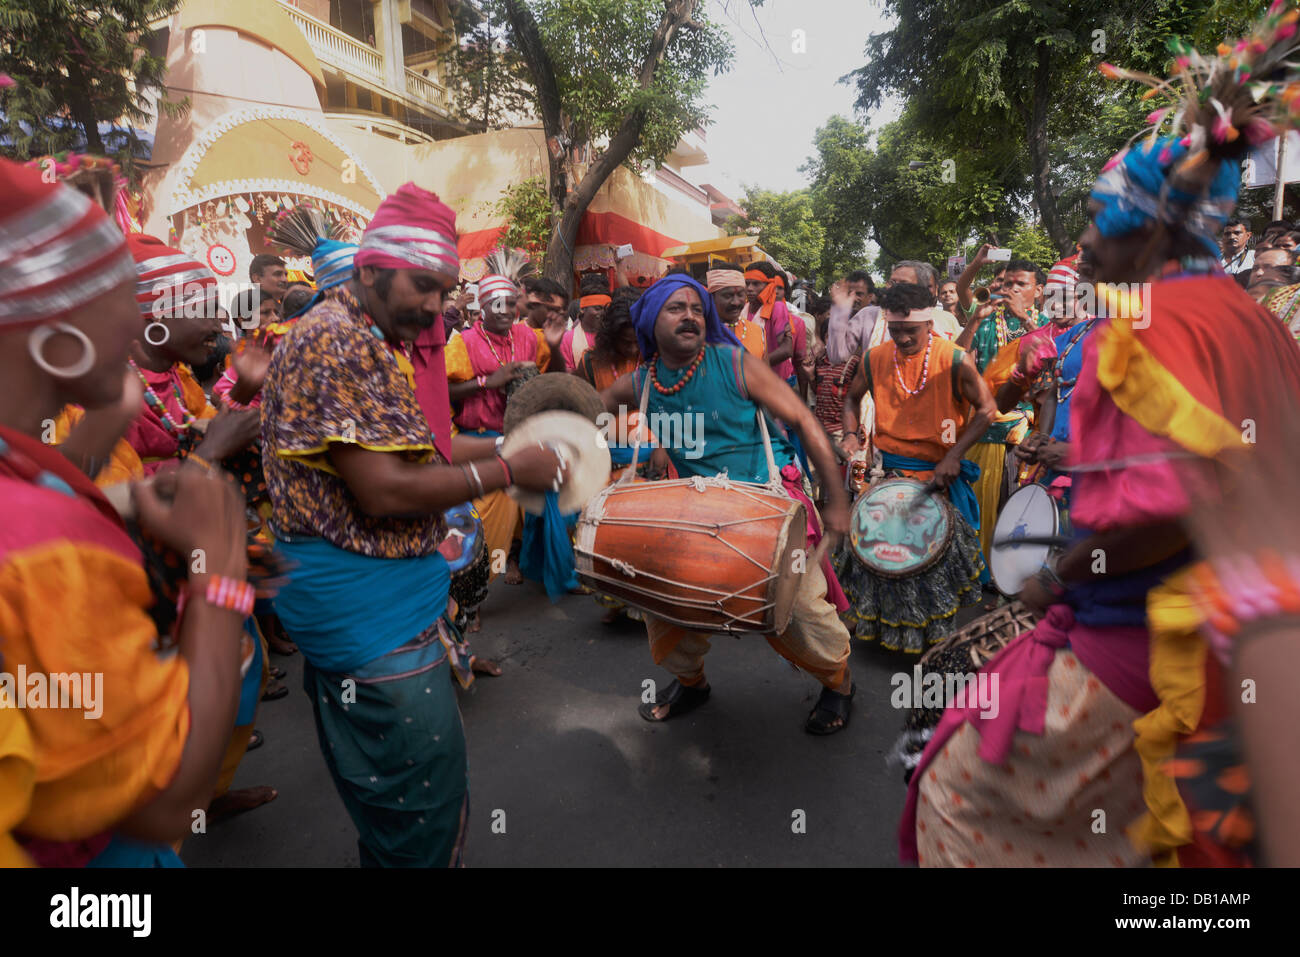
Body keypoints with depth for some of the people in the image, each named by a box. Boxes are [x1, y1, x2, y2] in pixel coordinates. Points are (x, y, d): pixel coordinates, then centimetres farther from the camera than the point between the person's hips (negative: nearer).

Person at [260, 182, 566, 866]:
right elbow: (384, 490, -24)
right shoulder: (335, 341, -18)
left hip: (389, 600, 11)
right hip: (369, 612, -11)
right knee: (425, 790, 3)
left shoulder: (371, 341, 15)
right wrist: (507, 471, -16)